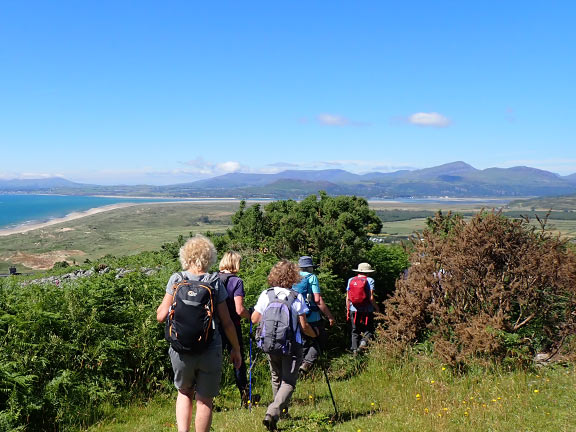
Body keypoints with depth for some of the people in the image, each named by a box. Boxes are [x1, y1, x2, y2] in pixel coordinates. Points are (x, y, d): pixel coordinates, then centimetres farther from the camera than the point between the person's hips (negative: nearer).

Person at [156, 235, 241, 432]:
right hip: (210, 352, -1)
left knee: (184, 393, 25)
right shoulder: (215, 282, -4)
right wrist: (236, 349, 10)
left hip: (181, 351, 2)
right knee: (204, 400, 13)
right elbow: (226, 322, -2)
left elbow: (161, 315, -4)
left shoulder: (176, 280, -2)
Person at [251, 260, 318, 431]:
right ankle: (272, 413, -19)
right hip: (292, 345, -4)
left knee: (276, 379, 22)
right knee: (289, 381, -1)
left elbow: (255, 319, 4)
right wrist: (314, 333, 15)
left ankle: (281, 409, 37)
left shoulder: (265, 295, -2)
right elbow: (304, 326, -6)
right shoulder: (297, 297, -9)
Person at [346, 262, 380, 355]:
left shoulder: (351, 280, 5)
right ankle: (364, 341, -18)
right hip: (367, 311, -3)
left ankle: (355, 349, 9)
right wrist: (376, 308, 4)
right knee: (369, 329, 8)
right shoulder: (369, 280, -6)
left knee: (355, 331, 14)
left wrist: (348, 309, 14)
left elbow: (347, 297, 5)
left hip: (353, 310, 3)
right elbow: (371, 298, -11)